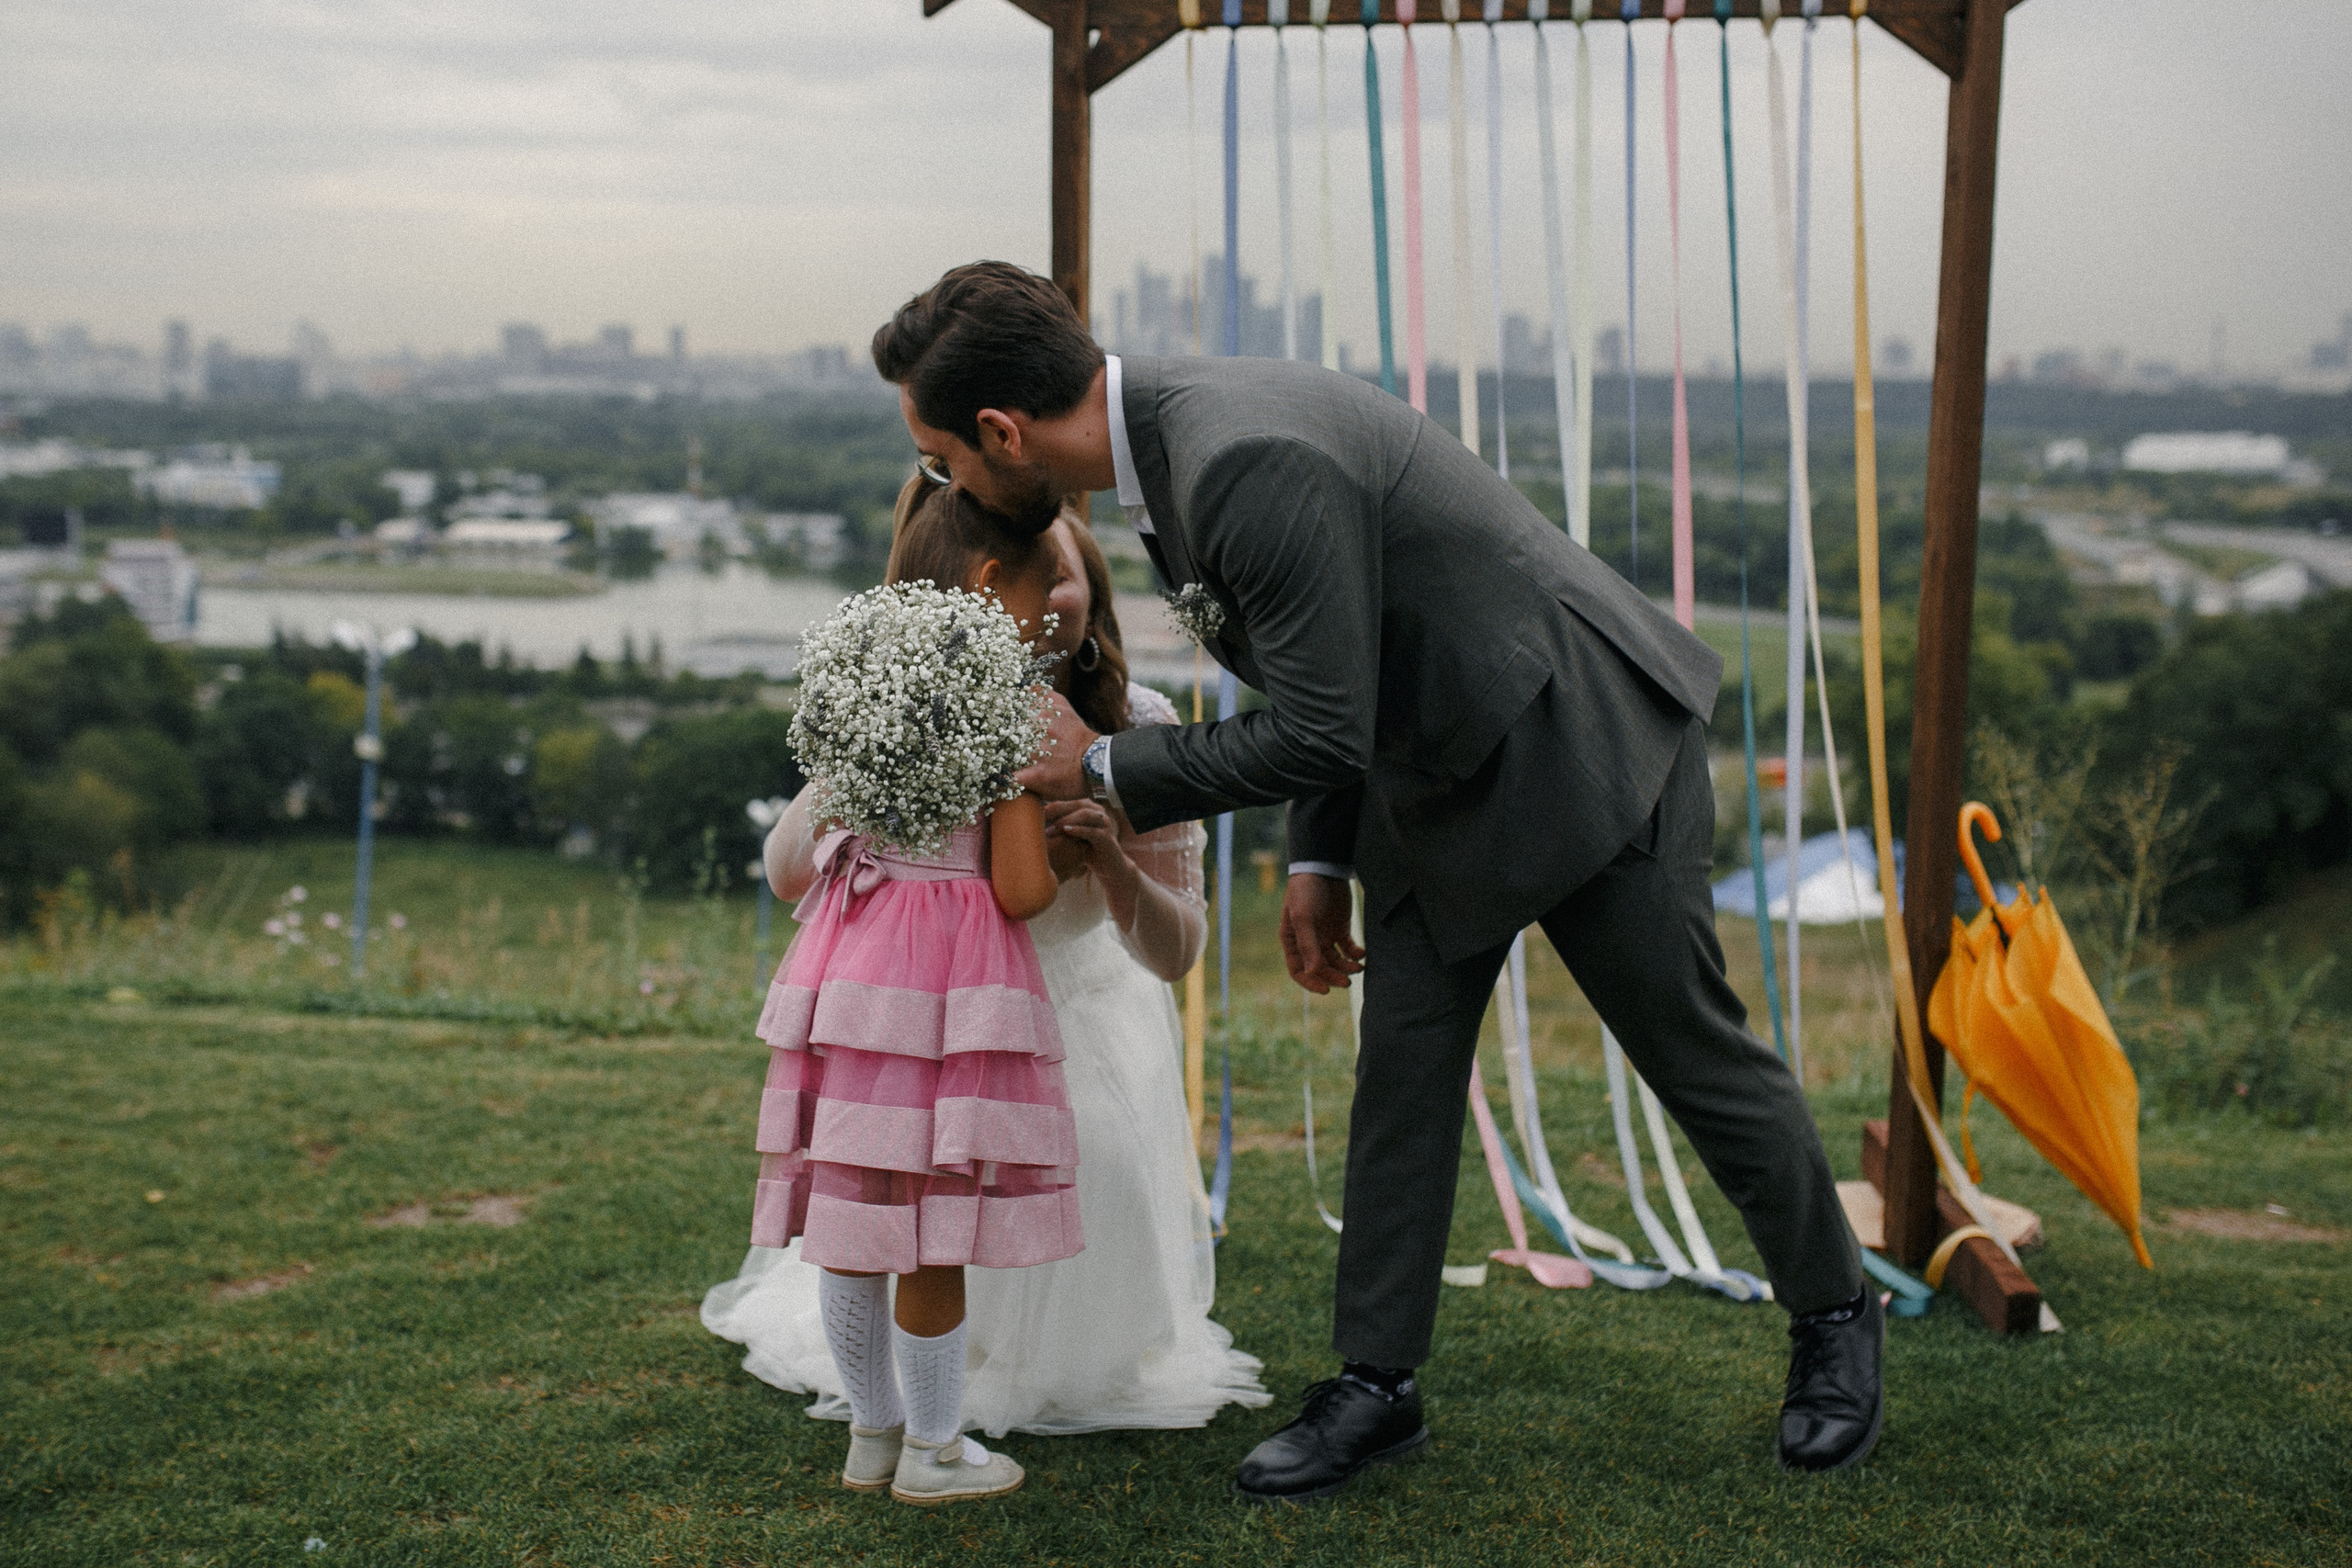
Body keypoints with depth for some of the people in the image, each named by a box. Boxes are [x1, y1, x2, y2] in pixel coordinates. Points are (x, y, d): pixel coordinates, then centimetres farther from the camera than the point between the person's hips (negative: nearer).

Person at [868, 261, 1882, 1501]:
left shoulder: (1252, 461, -32)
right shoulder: (1164, 433, 0)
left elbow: (1320, 735, -29)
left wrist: (1106, 769, -17)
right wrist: (1321, 862, 8)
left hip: (1583, 747, -9)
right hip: (1437, 771, 9)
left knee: (1697, 1054, 6)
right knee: (1401, 1070, 8)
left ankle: (1832, 1316, 27)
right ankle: (1376, 1383, 18)